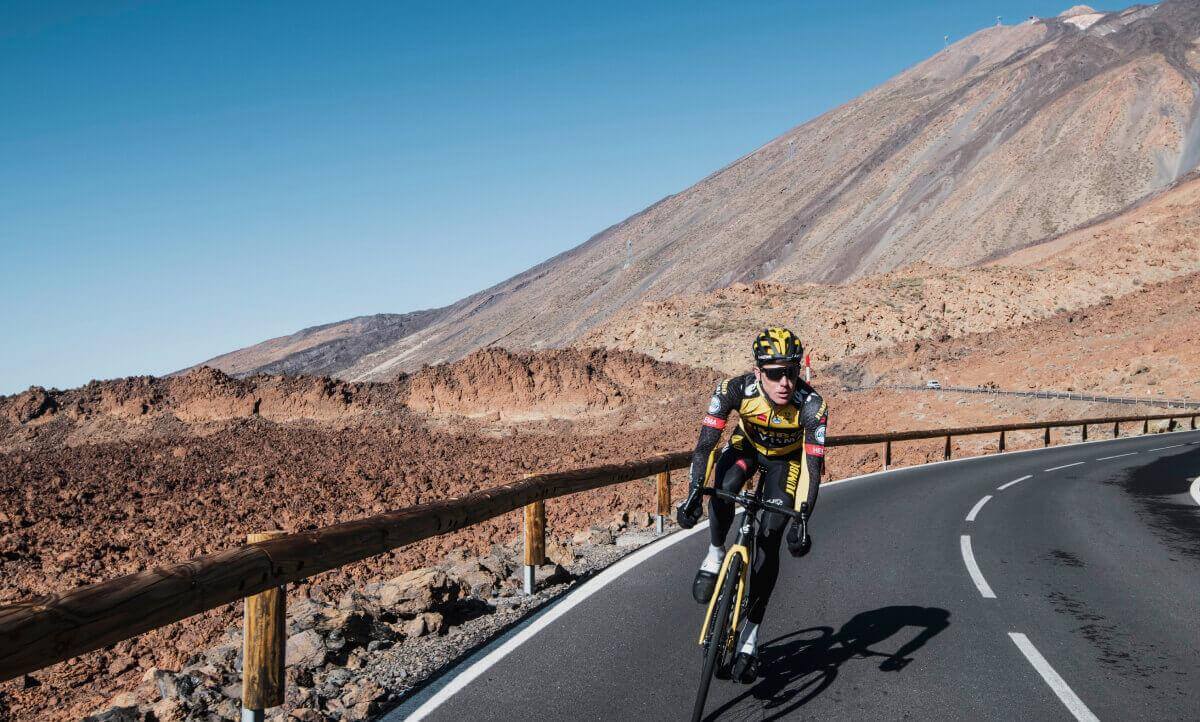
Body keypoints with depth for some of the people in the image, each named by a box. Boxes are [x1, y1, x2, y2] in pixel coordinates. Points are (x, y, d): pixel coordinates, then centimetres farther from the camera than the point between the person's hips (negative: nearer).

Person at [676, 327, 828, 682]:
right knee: (723, 490, -32)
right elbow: (706, 442, -34)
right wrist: (694, 492, -47)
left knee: (770, 537, -13)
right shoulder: (735, 389, -33)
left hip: (786, 459, -1)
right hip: (747, 445, 1)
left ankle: (750, 636, -4)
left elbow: (813, 466, -37)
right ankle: (715, 556, -2)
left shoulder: (812, 406, -36)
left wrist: (801, 522, -47)